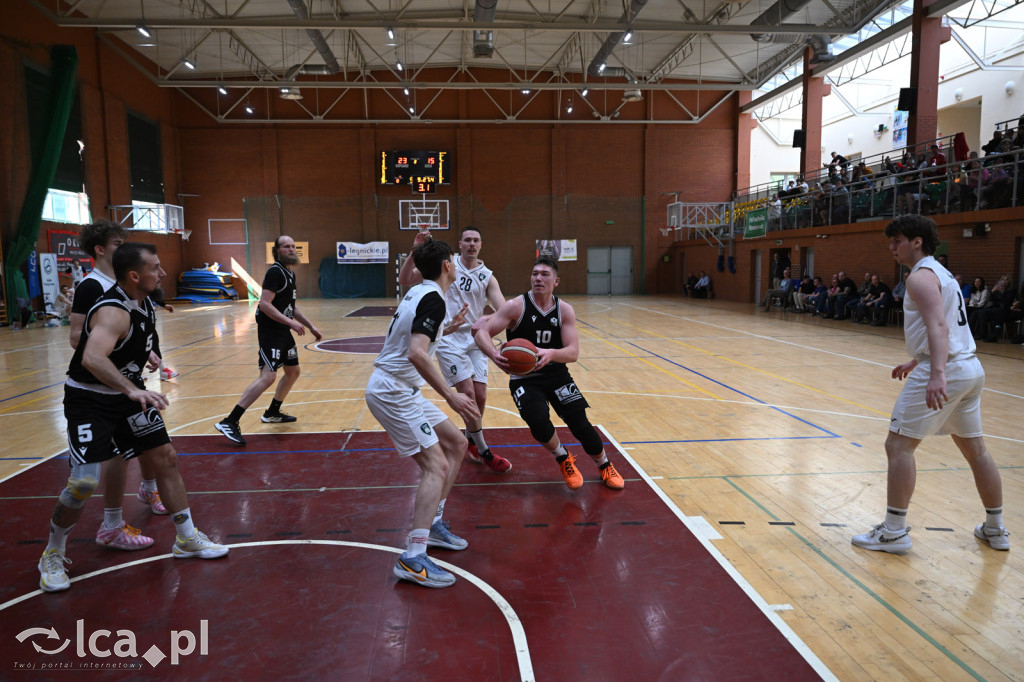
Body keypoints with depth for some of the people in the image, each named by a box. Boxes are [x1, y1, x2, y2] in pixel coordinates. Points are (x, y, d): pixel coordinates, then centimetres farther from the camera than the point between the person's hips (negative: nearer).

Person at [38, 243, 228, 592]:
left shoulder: (144, 303, 0)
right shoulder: (113, 311, -28)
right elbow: (92, 358, -47)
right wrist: (133, 390, -57)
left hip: (128, 393, 8)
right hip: (89, 400, -8)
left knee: (166, 457, 5)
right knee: (84, 482, -14)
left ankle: (187, 538, 17)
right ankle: (53, 555, 14)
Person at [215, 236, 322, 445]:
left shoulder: (290, 274, 16)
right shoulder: (275, 272, -13)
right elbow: (265, 304, -23)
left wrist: (311, 326, 19)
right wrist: (290, 322, -26)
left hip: (283, 332, 10)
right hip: (270, 331, -10)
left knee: (293, 372, 19)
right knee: (268, 376, -20)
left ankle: (272, 413, 35)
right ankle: (229, 422, -19)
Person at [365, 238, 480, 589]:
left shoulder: (418, 292, 13)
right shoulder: (433, 299, -17)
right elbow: (417, 354, -31)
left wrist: (447, 328, 34)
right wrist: (451, 396, -31)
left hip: (400, 389, 10)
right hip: (392, 392, -10)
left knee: (455, 443, 14)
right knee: (436, 465, -16)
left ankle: (432, 523, 20)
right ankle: (413, 560, -18)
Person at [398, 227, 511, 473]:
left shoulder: (487, 276, 5)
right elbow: (404, 280, -5)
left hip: (474, 338, 4)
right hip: (449, 339, -4)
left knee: (480, 396, 4)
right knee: (467, 393, -10)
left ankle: (470, 439, 32)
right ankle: (484, 452, 4)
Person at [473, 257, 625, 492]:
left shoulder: (565, 310, -4)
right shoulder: (515, 306, -12)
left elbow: (573, 352, -12)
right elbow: (482, 332, -17)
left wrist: (551, 354, -35)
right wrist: (494, 354, -39)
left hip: (557, 375, 2)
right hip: (524, 378, -2)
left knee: (581, 424, -8)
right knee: (539, 423, -26)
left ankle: (605, 466, 24)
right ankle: (563, 459, 9)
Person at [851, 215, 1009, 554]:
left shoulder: (921, 276, -10)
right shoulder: (941, 272, 20)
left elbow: (939, 326, -25)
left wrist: (937, 374, -36)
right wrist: (915, 363, 36)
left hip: (946, 371, -10)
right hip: (971, 368, 10)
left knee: (898, 445, -5)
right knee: (975, 449, 19)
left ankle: (894, 532, -3)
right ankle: (995, 529, 30)